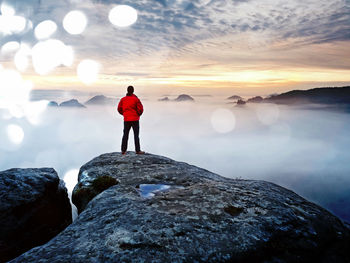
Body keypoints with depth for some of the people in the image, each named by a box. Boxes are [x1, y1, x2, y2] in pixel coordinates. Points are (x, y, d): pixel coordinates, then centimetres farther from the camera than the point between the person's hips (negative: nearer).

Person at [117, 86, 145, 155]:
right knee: (136, 135, 1)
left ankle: (123, 150, 10)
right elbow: (140, 109, -10)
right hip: (135, 120, -3)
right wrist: (138, 114, 9)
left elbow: (119, 109, 6)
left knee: (125, 135, 9)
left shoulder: (123, 99, 3)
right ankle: (137, 150, 1)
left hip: (126, 120, 3)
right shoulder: (136, 99, -8)